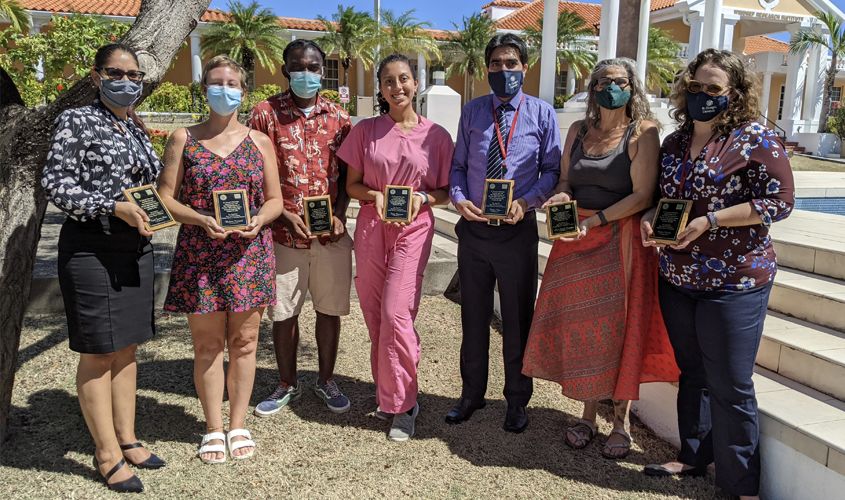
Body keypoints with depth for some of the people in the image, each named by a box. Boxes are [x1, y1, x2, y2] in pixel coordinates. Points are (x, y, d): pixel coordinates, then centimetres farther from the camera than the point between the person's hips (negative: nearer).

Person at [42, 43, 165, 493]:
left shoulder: (138, 128, 13)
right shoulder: (77, 121, -5)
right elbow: (55, 184, -11)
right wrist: (115, 208, -20)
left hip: (136, 247, 7)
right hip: (91, 248, -6)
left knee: (127, 347, 13)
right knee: (98, 351, 1)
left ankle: (126, 438, 26)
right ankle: (107, 454, 13)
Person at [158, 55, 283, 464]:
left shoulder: (259, 142, 8)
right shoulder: (184, 139, 5)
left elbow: (275, 200, 8)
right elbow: (165, 197, 1)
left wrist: (259, 219, -13)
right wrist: (202, 220, -16)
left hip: (249, 251, 1)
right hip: (199, 253, -1)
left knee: (244, 342, 7)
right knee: (207, 344, 5)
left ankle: (238, 425, 22)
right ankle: (213, 429, 21)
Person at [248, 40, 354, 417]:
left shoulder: (338, 117, 6)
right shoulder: (266, 113, -1)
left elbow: (346, 174, 10)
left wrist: (339, 214, -5)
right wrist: (284, 214, -11)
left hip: (331, 232, 2)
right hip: (284, 232, -1)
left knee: (330, 308, 10)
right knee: (283, 312, 8)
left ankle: (326, 380, 29)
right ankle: (287, 385, 28)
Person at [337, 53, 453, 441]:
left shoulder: (435, 135, 1)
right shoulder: (366, 131, 5)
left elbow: (445, 190, 7)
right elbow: (352, 185, 8)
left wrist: (422, 197, -13)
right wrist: (375, 195, -12)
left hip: (413, 230, -3)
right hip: (371, 228, 3)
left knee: (396, 312, -12)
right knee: (374, 315, 8)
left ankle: (401, 404, 4)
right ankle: (386, 394, 26)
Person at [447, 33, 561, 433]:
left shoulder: (542, 114, 1)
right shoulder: (471, 112, 7)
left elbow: (552, 170, -1)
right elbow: (458, 166, 8)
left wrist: (526, 203, -17)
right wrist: (459, 199, -11)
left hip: (518, 230, -2)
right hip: (473, 229, 2)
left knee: (518, 318, 10)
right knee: (473, 315, 14)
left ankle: (517, 399, 29)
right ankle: (471, 393, 32)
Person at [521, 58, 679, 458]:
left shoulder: (642, 132, -5)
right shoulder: (579, 130, 11)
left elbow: (641, 195, -12)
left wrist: (593, 221, -19)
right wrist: (561, 197, -9)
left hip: (620, 239, -4)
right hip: (576, 239, 5)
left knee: (619, 326, 2)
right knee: (579, 324, 6)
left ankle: (621, 420, 18)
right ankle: (588, 414, 22)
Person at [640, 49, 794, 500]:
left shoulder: (755, 139, -8)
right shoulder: (674, 142, 10)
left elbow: (779, 201, -13)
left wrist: (708, 220, -21)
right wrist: (649, 218, -4)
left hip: (734, 282, -6)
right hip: (676, 279, 6)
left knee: (730, 387, 1)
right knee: (692, 373, 17)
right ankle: (693, 458, 34)